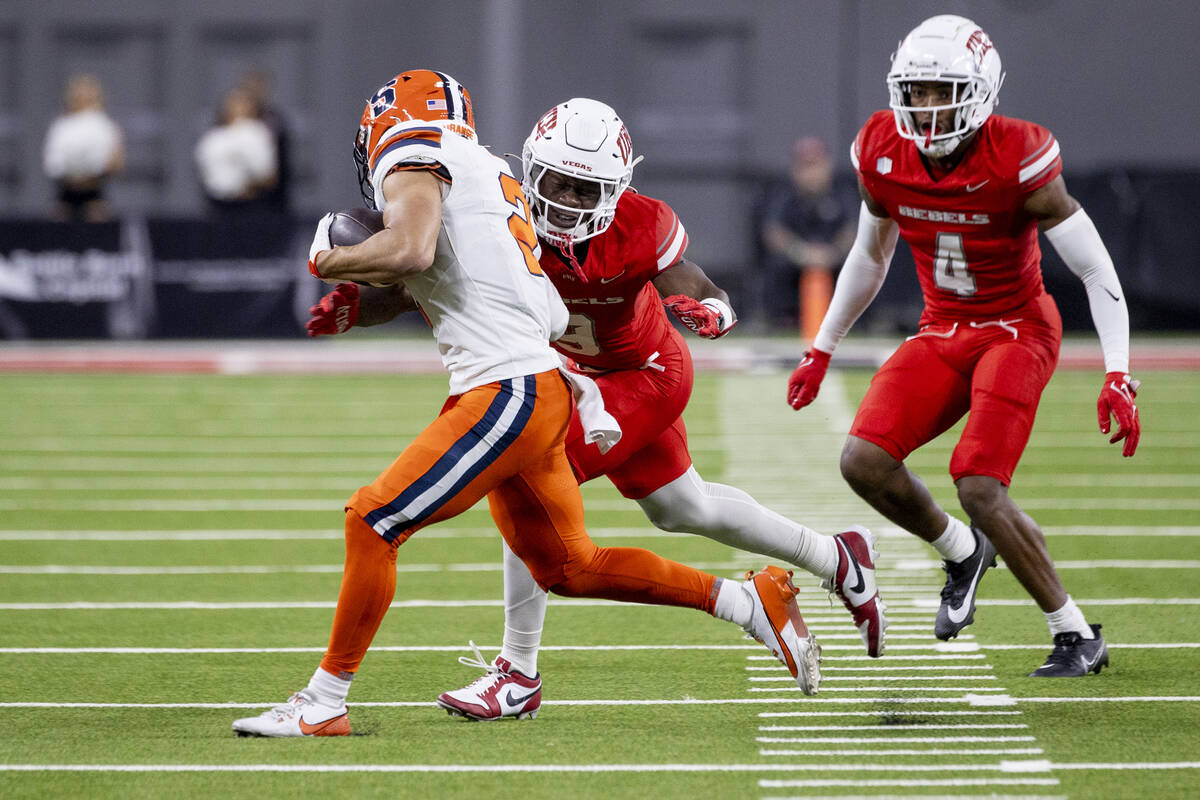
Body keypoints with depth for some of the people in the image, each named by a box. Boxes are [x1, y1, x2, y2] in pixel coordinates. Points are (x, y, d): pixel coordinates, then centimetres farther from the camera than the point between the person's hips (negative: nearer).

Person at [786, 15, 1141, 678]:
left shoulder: (1018, 161, -22)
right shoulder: (883, 154, -7)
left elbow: (1096, 271, -17)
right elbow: (869, 258, 13)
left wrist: (1118, 377, -24)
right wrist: (821, 350, 16)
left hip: (1017, 330, -5)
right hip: (941, 332, 5)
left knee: (979, 487, -22)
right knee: (864, 461, -15)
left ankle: (1077, 636, -5)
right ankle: (961, 551, 14)